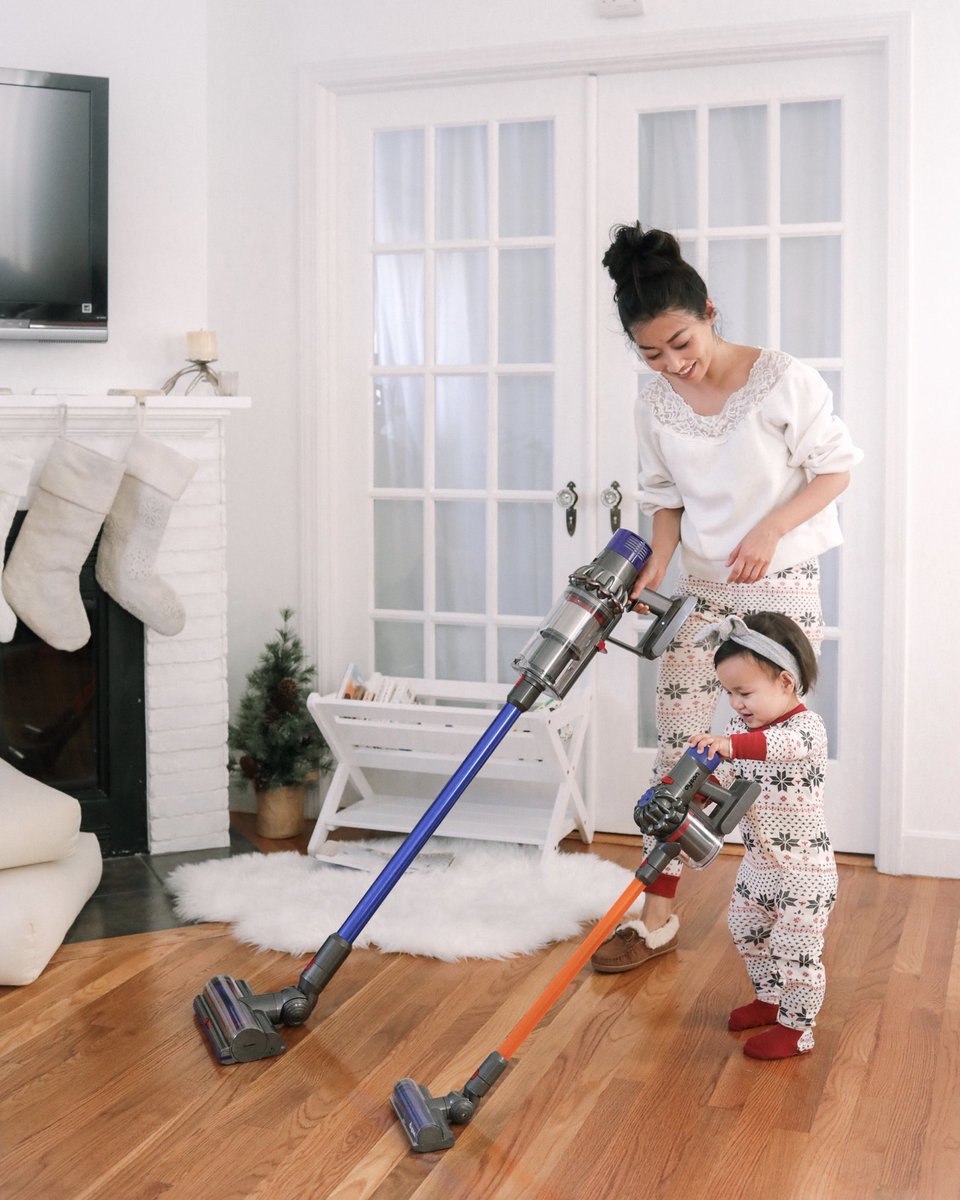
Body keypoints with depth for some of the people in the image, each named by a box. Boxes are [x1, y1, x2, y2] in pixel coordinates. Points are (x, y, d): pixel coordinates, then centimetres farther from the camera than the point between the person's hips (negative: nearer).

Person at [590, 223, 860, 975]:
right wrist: (655, 567, -12)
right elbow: (667, 498, 5)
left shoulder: (784, 381, -16)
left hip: (781, 589, -4)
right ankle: (659, 919, 12)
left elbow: (836, 467, -8)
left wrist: (769, 530, -21)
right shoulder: (656, 406, -3)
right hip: (701, 592, 4)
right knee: (677, 750, 4)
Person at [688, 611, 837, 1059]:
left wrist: (732, 744, -61)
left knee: (795, 950, 1)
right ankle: (769, 999, 43)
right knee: (746, 930, 23)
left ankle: (796, 1029, 18)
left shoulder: (807, 725, -23)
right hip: (758, 862, 9)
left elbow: (788, 744, -45)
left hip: (803, 871, -9)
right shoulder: (740, 728, 2)